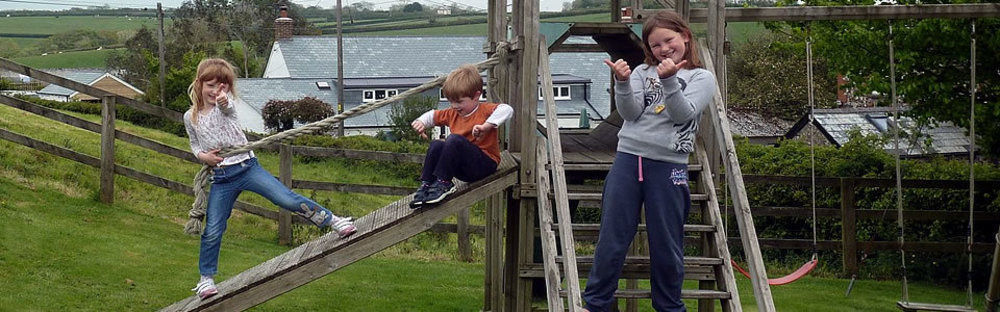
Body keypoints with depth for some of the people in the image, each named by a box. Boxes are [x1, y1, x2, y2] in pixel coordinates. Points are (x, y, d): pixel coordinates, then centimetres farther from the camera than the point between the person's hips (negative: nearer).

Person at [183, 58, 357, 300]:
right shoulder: (190, 117, 7)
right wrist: (202, 155, -3)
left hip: (246, 167, -2)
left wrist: (224, 102, -52)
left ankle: (332, 220, -5)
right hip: (221, 178, 2)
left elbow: (228, 107, -27)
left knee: (287, 199, -16)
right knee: (212, 231, 2)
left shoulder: (226, 104, -1)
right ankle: (206, 278, 18)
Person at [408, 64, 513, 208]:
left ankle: (443, 183, -27)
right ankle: (426, 184, -17)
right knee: (436, 144, -14)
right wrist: (421, 122, 6)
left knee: (454, 139, -28)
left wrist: (486, 126, -35)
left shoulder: (484, 110, -7)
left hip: (485, 165, -6)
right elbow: (433, 115, 28)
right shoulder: (453, 114, 14)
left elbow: (507, 110, -25)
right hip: (464, 170, 6)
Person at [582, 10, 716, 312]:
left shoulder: (702, 78, 6)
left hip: (668, 166, -2)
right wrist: (623, 82, -19)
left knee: (666, 244, 5)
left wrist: (669, 80, -23)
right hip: (628, 159, 2)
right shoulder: (643, 72, 10)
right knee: (612, 239, 3)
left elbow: (683, 114, -9)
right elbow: (630, 113, -3)